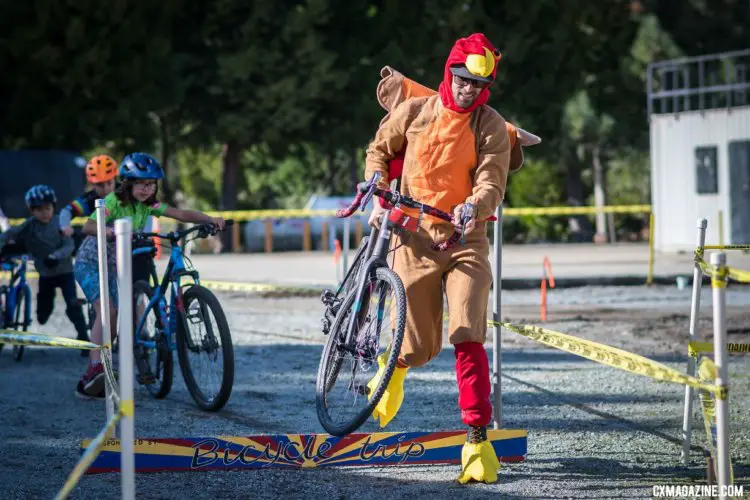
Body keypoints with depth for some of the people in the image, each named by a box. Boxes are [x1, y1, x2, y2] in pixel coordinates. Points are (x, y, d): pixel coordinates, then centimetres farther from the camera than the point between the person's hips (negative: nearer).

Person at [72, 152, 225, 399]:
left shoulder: (148, 204, -4)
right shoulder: (113, 201, -21)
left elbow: (181, 214, -13)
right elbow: (88, 227, -35)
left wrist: (210, 219, -29)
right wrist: (110, 231, -55)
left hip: (113, 266, 7)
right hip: (89, 262, -7)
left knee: (112, 318, 4)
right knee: (106, 311, -26)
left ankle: (87, 383, 11)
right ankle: (96, 366, -36)